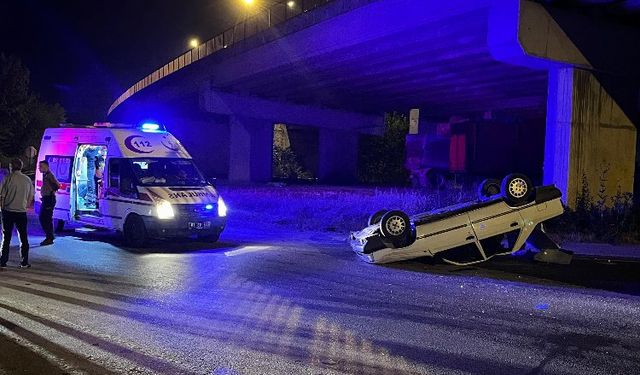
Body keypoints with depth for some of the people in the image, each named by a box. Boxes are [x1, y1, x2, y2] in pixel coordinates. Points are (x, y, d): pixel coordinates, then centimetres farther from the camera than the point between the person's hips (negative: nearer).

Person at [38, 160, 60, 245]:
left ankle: (49, 239, 1)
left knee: (47, 219, -6)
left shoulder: (49, 175, -15)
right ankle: (49, 236, 23)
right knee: (42, 218, 15)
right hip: (45, 199, 10)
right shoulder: (45, 175, 14)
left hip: (49, 199, -10)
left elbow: (57, 185, -23)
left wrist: (53, 192, -11)